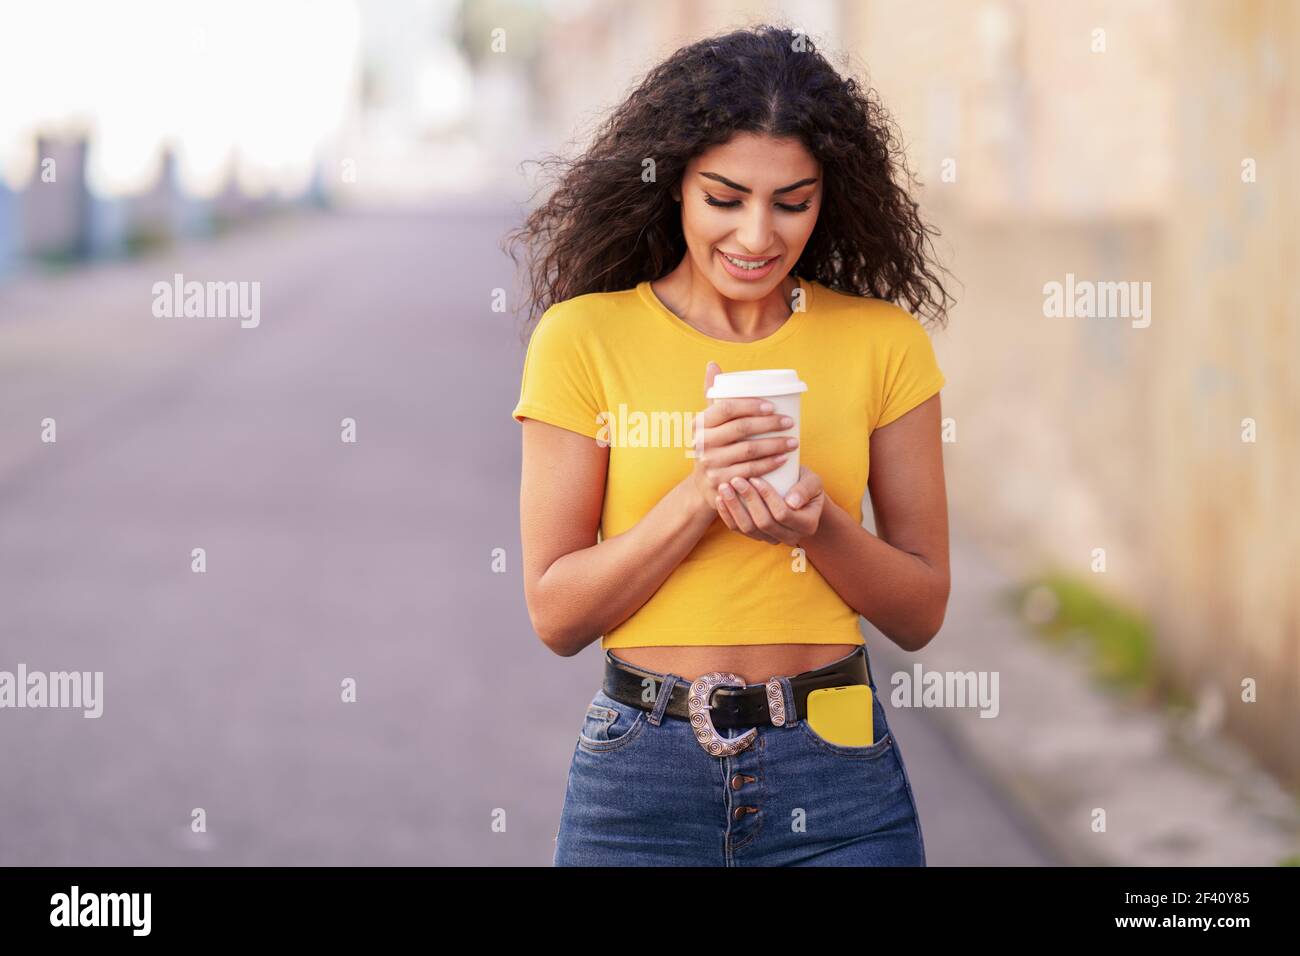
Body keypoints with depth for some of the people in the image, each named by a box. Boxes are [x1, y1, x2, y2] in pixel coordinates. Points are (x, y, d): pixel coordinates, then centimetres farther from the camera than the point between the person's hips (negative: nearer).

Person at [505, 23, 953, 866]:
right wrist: (699, 494, -17)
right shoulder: (586, 337, -2)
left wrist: (818, 525, -15)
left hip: (835, 777, 1)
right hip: (640, 777, -1)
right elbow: (556, 615, -4)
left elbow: (921, 613, 4)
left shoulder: (882, 342, 1)